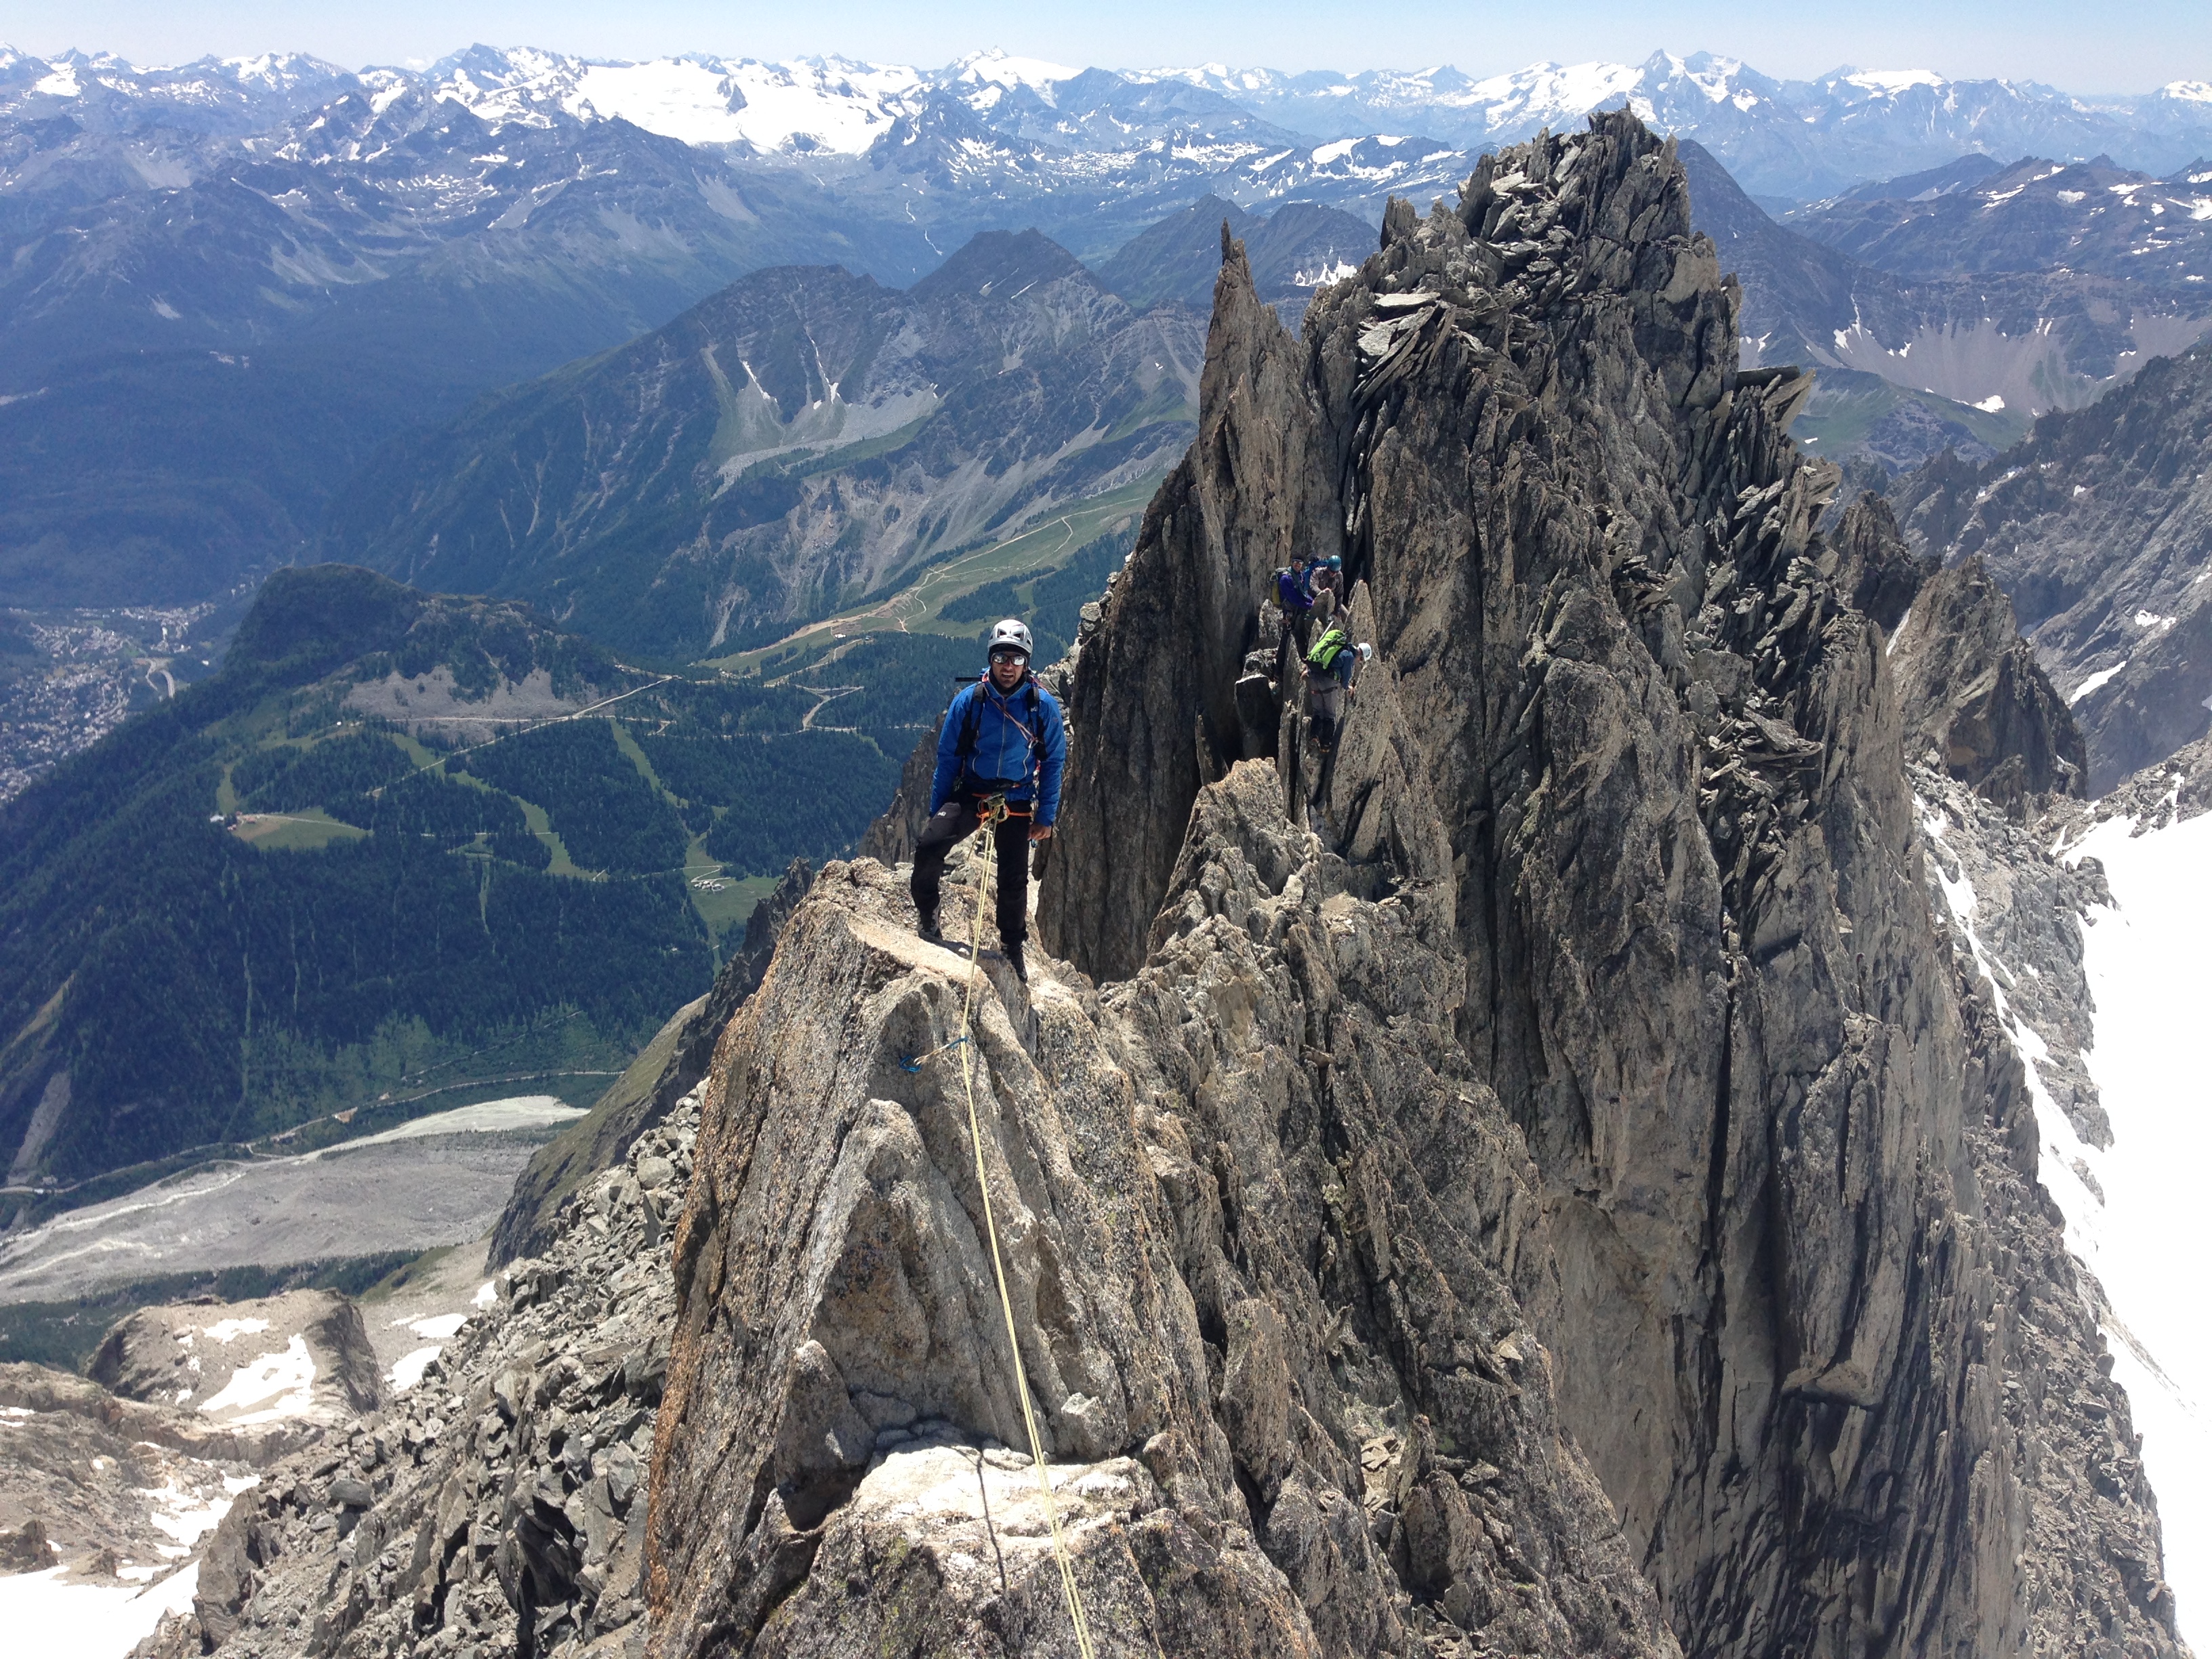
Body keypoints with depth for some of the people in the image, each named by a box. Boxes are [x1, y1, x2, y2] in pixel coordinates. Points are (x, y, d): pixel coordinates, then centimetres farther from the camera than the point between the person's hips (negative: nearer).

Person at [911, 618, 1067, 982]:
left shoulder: (1044, 705, -9)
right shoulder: (969, 700, -9)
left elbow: (1054, 761, 1)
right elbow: (948, 756, 0)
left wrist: (1046, 815, 0)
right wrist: (936, 810, 2)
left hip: (1017, 802, 1)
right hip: (970, 793, 0)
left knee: (1014, 880, 8)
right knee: (928, 846, -22)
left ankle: (1013, 950, 30)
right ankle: (926, 916, 3)